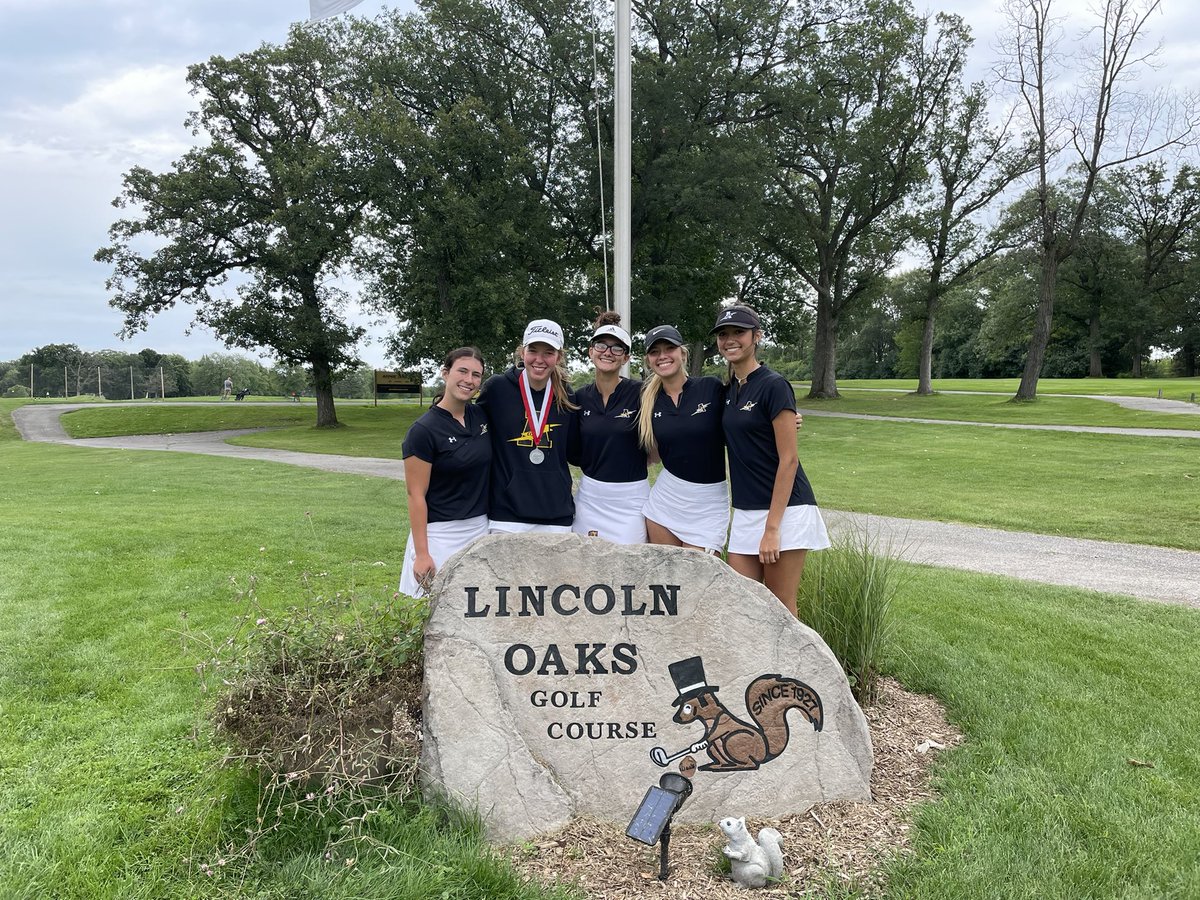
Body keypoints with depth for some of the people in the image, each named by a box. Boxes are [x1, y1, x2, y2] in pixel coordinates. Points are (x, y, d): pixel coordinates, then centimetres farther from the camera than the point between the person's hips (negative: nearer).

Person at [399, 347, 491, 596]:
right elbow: (416, 495, -12)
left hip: (480, 529, 6)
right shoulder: (423, 430, -12)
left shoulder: (481, 417, 5)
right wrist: (421, 554, -15)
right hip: (440, 534, -5)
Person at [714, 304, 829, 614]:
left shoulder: (773, 385, -11)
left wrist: (772, 527, -17)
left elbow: (788, 460, -14)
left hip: (783, 509, -7)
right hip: (745, 511, 7)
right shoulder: (729, 389, 12)